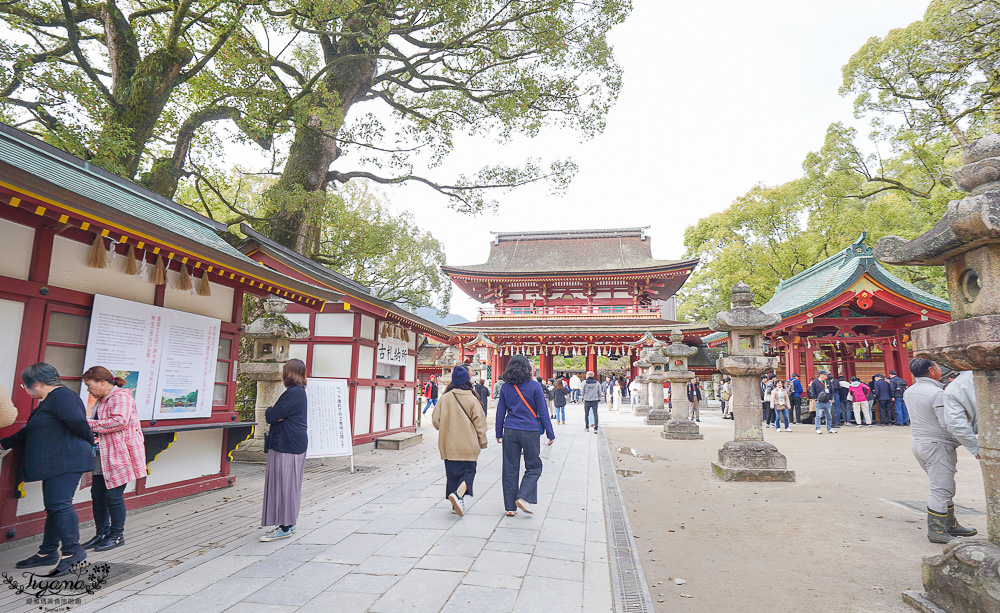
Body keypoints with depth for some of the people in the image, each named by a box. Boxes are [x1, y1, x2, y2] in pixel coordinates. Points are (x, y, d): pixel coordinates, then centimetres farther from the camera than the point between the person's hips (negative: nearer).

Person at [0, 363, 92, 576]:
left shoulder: (61, 396, -13)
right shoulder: (47, 401, 21)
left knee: (59, 504, -12)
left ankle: (72, 550, -8)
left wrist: (89, 440, -11)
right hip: (54, 464, 10)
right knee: (53, 506, 14)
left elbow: (76, 421, -25)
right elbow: (30, 433, 30)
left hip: (67, 461, -10)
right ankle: (47, 552, 22)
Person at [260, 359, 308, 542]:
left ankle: (284, 527, 5)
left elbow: (271, 416, -20)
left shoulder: (294, 393, -18)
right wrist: (273, 413, -5)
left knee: (283, 484, -3)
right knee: (289, 485, 15)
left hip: (287, 445, -10)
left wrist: (269, 412, 1)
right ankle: (289, 523, 24)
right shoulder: (298, 392, 15)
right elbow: (273, 416, 16)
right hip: (293, 443, 10)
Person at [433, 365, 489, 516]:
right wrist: (483, 442, 8)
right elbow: (479, 423, -3)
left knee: (452, 473, 13)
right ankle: (458, 493, -16)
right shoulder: (471, 399, -7)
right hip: (468, 445, -2)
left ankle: (457, 504, 17)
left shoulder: (444, 398, -3)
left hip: (449, 445, 2)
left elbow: (436, 420, 3)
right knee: (469, 471, 8)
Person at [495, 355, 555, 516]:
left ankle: (510, 506, 13)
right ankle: (523, 497, -4)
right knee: (533, 467, 12)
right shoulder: (534, 386, -6)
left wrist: (499, 433, 17)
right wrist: (550, 433, 3)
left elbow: (500, 413, 7)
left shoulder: (505, 388, 3)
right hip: (530, 432, -3)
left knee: (510, 469, 10)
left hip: (510, 432, 3)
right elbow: (543, 412, -4)